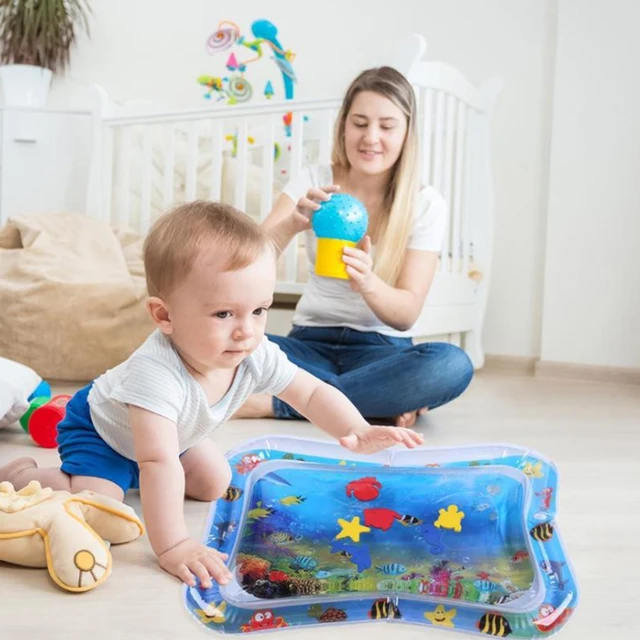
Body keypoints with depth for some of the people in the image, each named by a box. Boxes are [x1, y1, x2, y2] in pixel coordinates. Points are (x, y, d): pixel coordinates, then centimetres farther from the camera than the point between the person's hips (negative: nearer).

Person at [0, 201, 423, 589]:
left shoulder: (258, 357, -26)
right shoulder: (155, 373, -47)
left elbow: (314, 393, -15)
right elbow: (158, 463, -49)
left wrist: (357, 432, -31)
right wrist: (172, 547, -51)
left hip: (169, 435, 7)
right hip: (100, 430, -6)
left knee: (216, 485, 10)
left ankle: (128, 475, 30)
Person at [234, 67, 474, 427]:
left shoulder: (425, 204, -2)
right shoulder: (314, 181, 2)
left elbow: (407, 313, -9)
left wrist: (367, 283, -32)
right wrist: (291, 225, -31)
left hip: (381, 348, 0)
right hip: (310, 343, 1)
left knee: (452, 365, -34)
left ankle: (274, 402, -27)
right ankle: (381, 401, -21)